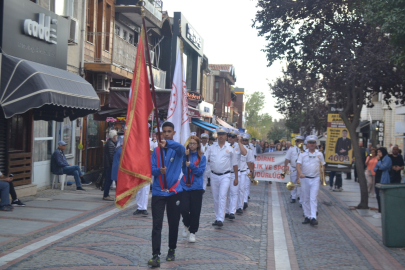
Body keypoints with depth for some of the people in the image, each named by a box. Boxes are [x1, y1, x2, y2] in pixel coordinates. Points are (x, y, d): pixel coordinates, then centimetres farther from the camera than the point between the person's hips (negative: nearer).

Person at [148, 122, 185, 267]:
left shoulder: (177, 149, -1)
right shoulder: (156, 150, 6)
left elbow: (182, 148, -27)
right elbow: (151, 168, 1)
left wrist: (167, 143, -46)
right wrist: (159, 170, -22)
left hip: (174, 191, -1)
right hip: (158, 192, 1)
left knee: (173, 224, 11)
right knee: (156, 225, -6)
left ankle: (172, 250, 29)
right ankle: (156, 256, -8)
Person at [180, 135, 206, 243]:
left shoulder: (201, 157, 2)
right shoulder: (185, 155, 6)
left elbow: (201, 171, -4)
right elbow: (181, 168, -6)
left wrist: (191, 165, -17)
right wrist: (185, 156, -15)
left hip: (196, 187, -1)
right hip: (185, 186, 1)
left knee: (195, 211, 2)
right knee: (184, 209, -8)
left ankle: (192, 232, 18)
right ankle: (186, 225, 23)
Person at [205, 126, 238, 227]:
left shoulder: (230, 149, 3)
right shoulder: (212, 148, 7)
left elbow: (234, 164, 7)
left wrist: (236, 178, 7)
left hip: (225, 176, -3)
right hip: (214, 175, 3)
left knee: (222, 197, -14)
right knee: (215, 198, 9)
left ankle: (220, 219, -19)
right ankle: (217, 218, 21)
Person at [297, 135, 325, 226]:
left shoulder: (319, 154, 10)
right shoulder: (303, 154, 5)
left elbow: (322, 165, 17)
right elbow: (298, 165, -5)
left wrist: (322, 173, -3)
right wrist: (300, 173, -23)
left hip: (315, 179, -1)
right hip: (304, 178, 1)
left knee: (313, 198, -10)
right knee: (305, 199, 6)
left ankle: (313, 218, -14)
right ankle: (307, 216, 16)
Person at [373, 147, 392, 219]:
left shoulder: (387, 159, -7)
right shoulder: (380, 159, 18)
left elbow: (383, 167, -20)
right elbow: (375, 169, 15)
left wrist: (378, 161, -6)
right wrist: (378, 168, -6)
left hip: (383, 180, -9)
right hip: (377, 179, 9)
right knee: (378, 196, 9)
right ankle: (380, 211, 17)